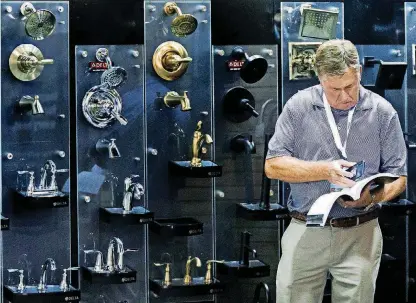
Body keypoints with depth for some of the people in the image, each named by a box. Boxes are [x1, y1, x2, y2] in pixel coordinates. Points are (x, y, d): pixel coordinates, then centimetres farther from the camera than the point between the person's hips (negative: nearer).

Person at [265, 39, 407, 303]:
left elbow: (397, 177, 3)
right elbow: (273, 166, -2)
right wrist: (325, 170, -15)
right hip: (306, 232, 0)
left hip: (361, 234, 0)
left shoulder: (382, 112, 0)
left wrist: (372, 198, -18)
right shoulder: (299, 107, 0)